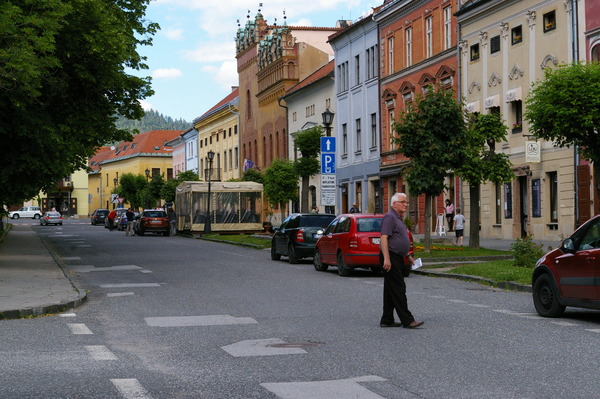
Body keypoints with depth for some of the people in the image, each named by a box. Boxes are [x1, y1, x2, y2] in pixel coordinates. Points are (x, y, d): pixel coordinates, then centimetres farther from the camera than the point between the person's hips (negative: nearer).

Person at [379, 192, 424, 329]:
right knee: (398, 289, -10)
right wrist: (386, 259, -27)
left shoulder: (399, 219, 20)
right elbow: (384, 238, -20)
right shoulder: (390, 217, -11)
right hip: (391, 258, -10)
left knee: (391, 291, 11)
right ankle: (407, 320, -10)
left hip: (397, 258, 10)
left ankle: (387, 320, 14)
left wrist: (408, 255, 25)